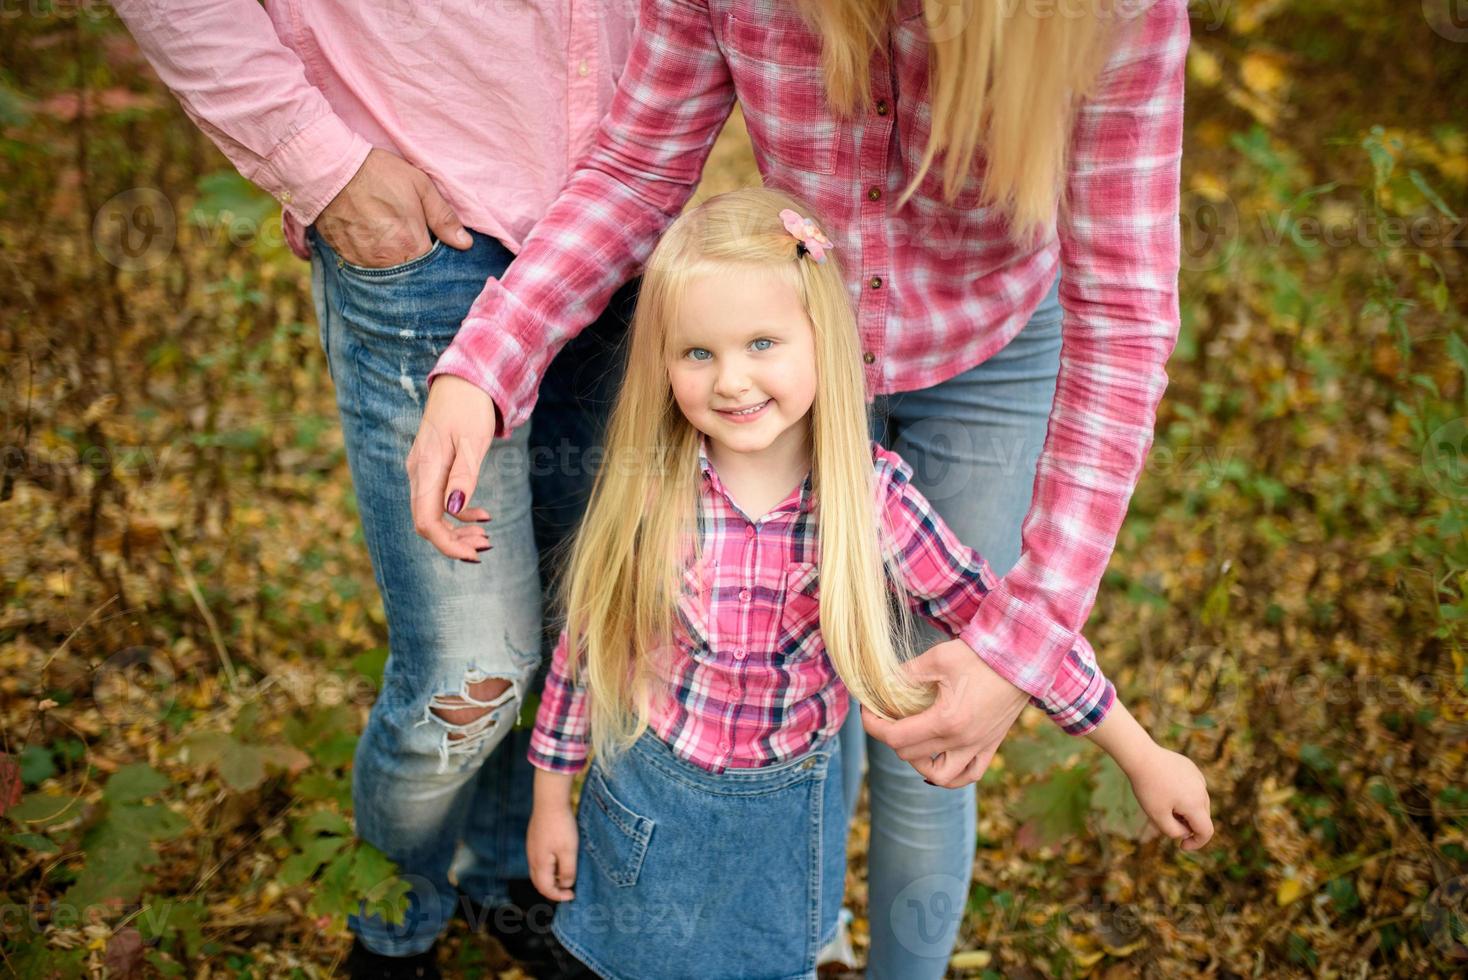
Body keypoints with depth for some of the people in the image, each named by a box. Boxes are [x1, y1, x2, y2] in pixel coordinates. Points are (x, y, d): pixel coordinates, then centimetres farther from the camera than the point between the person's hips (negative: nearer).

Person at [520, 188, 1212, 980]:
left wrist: (1143, 757, -7)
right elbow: (585, 645, -6)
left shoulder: (871, 497, -19)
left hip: (784, 819, 0)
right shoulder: (647, 491, -19)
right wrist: (551, 801, 3)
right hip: (650, 801, 0)